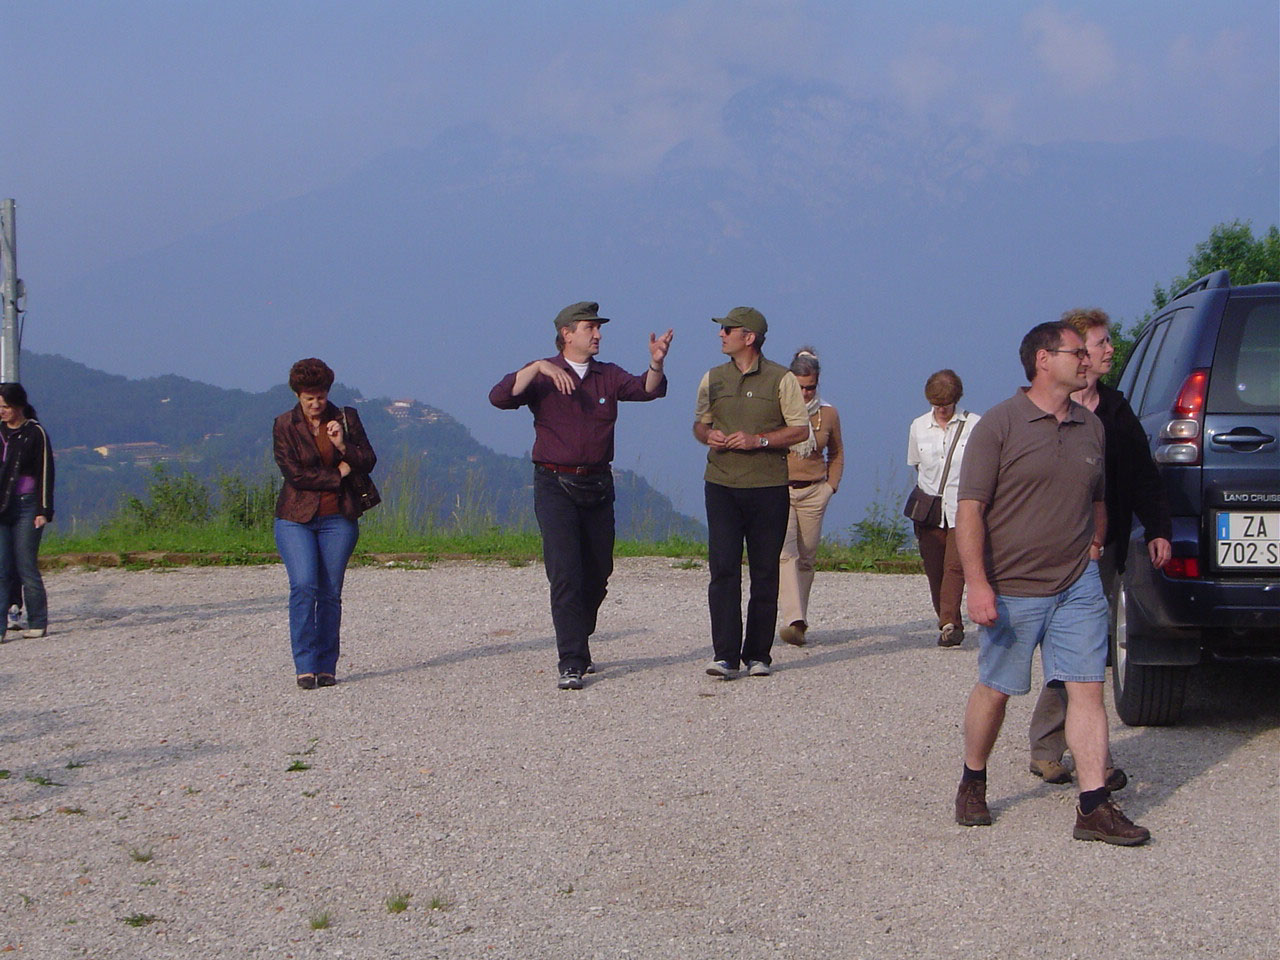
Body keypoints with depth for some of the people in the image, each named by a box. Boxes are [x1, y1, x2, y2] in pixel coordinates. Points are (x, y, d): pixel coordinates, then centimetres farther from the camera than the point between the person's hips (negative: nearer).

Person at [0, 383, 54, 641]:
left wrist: (44, 511, -9)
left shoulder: (35, 433, -2)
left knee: (26, 566, -5)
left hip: (26, 506, -5)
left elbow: (45, 473, -4)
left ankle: (38, 623, 2)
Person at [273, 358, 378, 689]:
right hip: (296, 518, -2)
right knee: (303, 586, -15)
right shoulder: (284, 425, 3)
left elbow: (368, 463, 5)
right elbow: (294, 472, -5)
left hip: (338, 518, 2)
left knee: (330, 593, -2)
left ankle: (326, 666, 5)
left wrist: (344, 446, -13)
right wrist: (337, 476, -5)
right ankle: (305, 666, -12)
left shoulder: (346, 418, 8)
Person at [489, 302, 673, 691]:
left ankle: (578, 648, 29)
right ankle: (570, 664, -16)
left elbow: (647, 389, -5)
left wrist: (656, 364, -25)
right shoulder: (541, 375, 2)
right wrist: (539, 367, -23)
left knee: (597, 574, 9)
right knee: (565, 573, -14)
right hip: (555, 485, -4)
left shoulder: (608, 376, 11)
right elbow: (500, 397, -13)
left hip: (598, 484, 4)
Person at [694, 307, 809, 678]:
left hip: (768, 488, -2)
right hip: (721, 485, 2)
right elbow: (699, 423, 22)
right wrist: (708, 435, -2)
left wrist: (759, 440, -13)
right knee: (723, 569, -8)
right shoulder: (712, 379, 13)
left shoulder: (781, 379, 1)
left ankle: (758, 654, 11)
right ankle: (725, 655, -10)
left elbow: (801, 429, -1)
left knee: (765, 574, 3)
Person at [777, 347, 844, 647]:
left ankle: (799, 621, 13)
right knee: (785, 553, -17)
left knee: (806, 558, 4)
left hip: (814, 493, 3)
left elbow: (836, 454, 20)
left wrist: (831, 486, 9)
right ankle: (794, 621, -28)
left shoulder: (828, 414, 7)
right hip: (779, 490, -3)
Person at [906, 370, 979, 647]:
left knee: (955, 564, -16)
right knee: (934, 568, 1)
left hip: (962, 508, -3)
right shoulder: (918, 427, 10)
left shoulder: (974, 425, 0)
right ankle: (950, 624, 12)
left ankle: (949, 624, -22)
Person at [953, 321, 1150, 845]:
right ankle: (972, 785, 28)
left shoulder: (1091, 427, 10)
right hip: (1012, 589, -4)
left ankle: (1094, 806, -2)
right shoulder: (999, 424, -8)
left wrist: (1093, 548, 11)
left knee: (1087, 689, -3)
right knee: (994, 690, 7)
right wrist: (978, 584, -19)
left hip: (1078, 586, 4)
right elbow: (970, 508, -12)